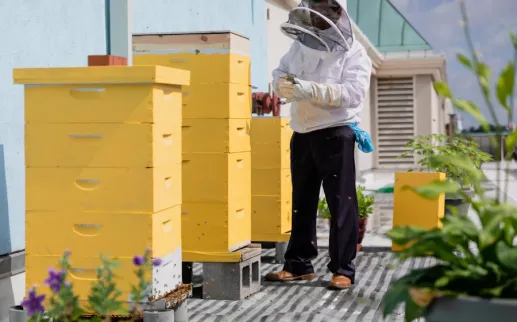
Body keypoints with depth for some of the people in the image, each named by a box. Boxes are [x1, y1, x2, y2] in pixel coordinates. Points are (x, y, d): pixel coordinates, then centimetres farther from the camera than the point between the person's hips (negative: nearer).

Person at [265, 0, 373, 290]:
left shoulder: (353, 52, -8)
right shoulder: (300, 45, 10)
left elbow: (354, 92, -20)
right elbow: (280, 76, 12)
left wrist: (311, 89, -29)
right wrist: (285, 84, -13)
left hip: (336, 134, -6)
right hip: (302, 133, 6)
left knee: (341, 203, -2)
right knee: (302, 202, 11)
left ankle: (343, 269, 3)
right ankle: (299, 264, 19)